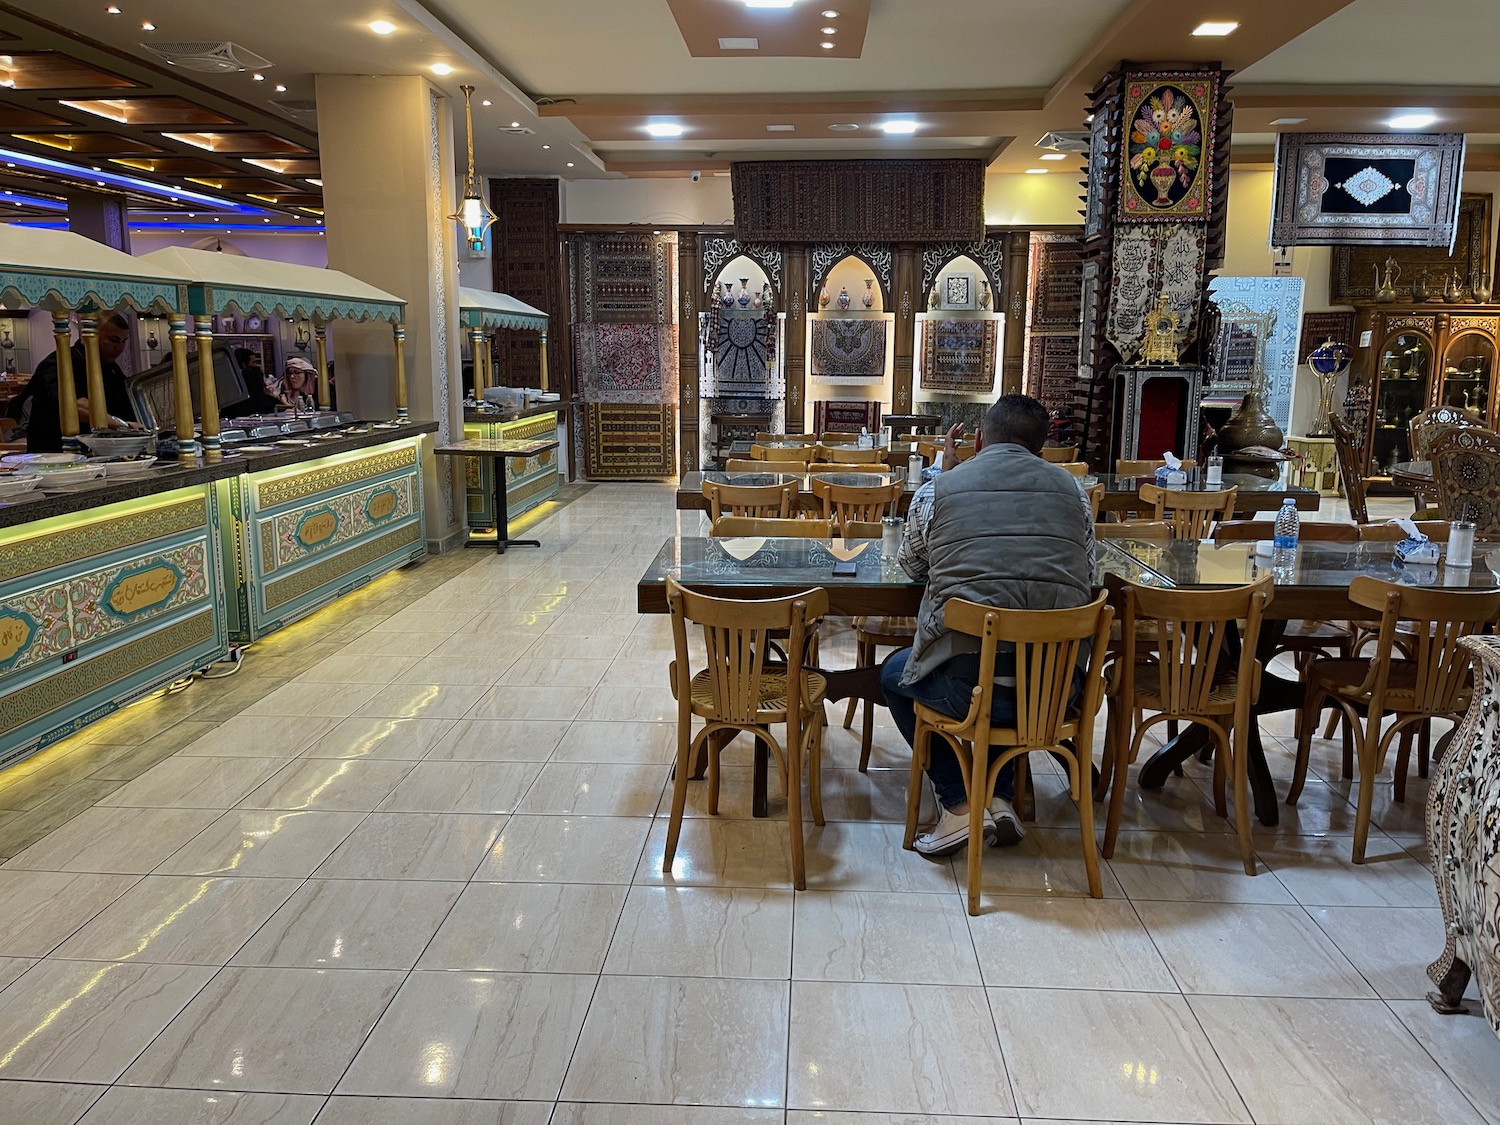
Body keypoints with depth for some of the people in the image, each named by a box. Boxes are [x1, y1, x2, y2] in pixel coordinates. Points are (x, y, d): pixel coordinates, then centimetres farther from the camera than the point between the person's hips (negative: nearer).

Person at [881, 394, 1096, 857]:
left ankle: (959, 803, 17)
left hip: (969, 687, -3)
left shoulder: (937, 490, 0)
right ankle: (1001, 797, 26)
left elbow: (912, 566, 19)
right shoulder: (1071, 489, 7)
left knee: (895, 673, 29)